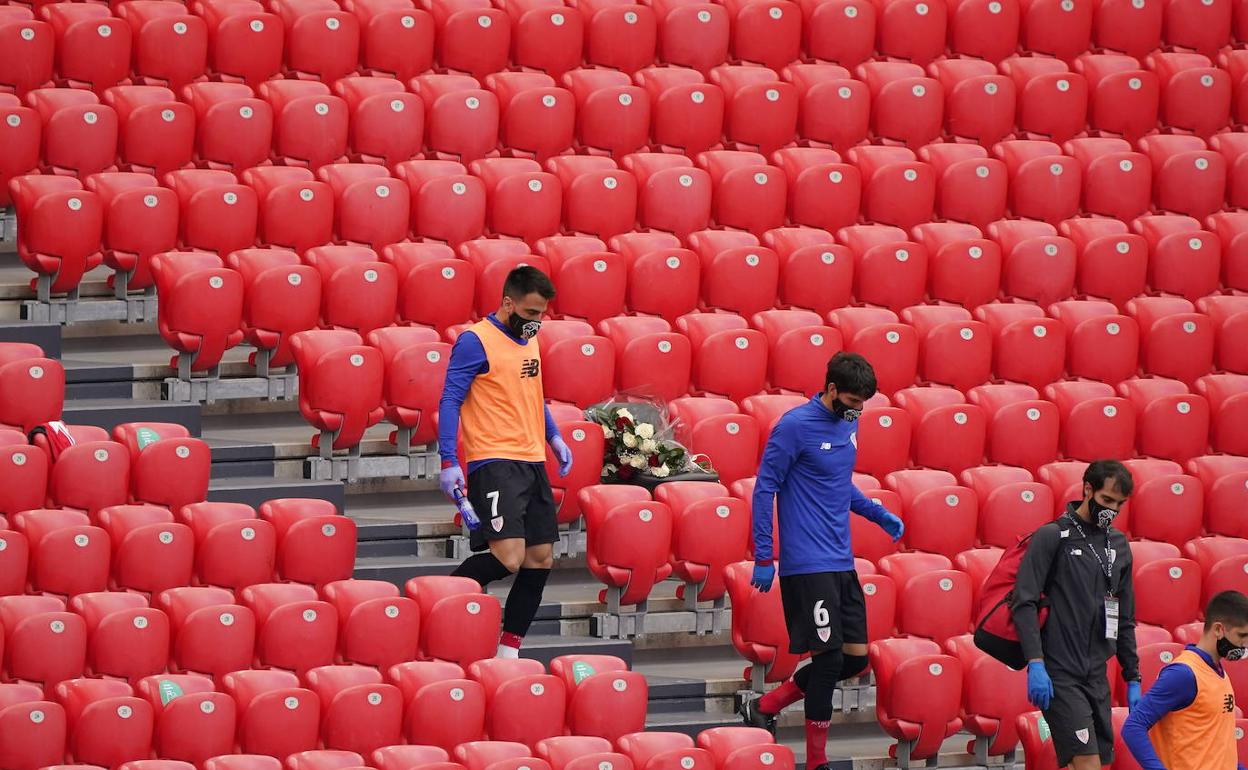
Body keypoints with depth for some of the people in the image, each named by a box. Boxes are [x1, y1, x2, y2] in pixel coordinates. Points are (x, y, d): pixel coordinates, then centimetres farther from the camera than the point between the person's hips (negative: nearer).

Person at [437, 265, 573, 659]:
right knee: (507, 557, -21)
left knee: (540, 558, 5)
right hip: (494, 462, -9)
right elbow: (449, 401, -12)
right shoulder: (475, 342, -10)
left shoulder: (529, 339, 15)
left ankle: (508, 650, 12)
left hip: (532, 463, 9)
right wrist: (449, 462, -19)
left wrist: (554, 437, 22)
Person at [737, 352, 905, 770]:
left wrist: (879, 514, 12)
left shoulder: (848, 425, 12)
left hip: (842, 563, 8)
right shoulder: (795, 426, -12)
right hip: (807, 566, -8)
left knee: (855, 657, 6)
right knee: (829, 657, -10)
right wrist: (763, 558, -12)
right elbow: (764, 489, -10)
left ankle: (764, 707, 20)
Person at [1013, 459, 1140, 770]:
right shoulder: (1052, 536, -4)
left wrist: (1133, 679, 18)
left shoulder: (1118, 545, 15)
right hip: (1059, 675, -7)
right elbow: (1023, 602, -11)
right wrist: (1035, 664, -21)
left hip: (1096, 675, 7)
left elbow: (1125, 619, 22)